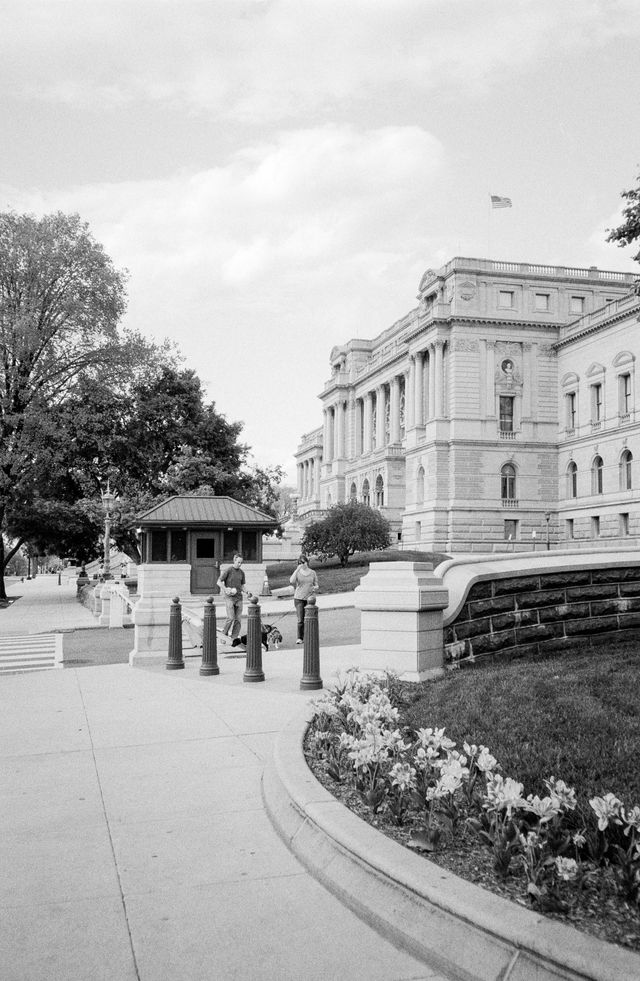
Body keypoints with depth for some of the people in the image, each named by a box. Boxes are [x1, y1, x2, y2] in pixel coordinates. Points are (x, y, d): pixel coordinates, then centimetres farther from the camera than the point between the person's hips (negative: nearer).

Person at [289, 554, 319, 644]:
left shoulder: (312, 573, 8)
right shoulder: (297, 572, 2)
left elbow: (317, 585, 14)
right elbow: (292, 581, -16)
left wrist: (315, 588, -10)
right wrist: (297, 569, -16)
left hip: (309, 598, 2)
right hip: (299, 598, -2)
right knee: (300, 620, -7)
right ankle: (299, 638, 1)